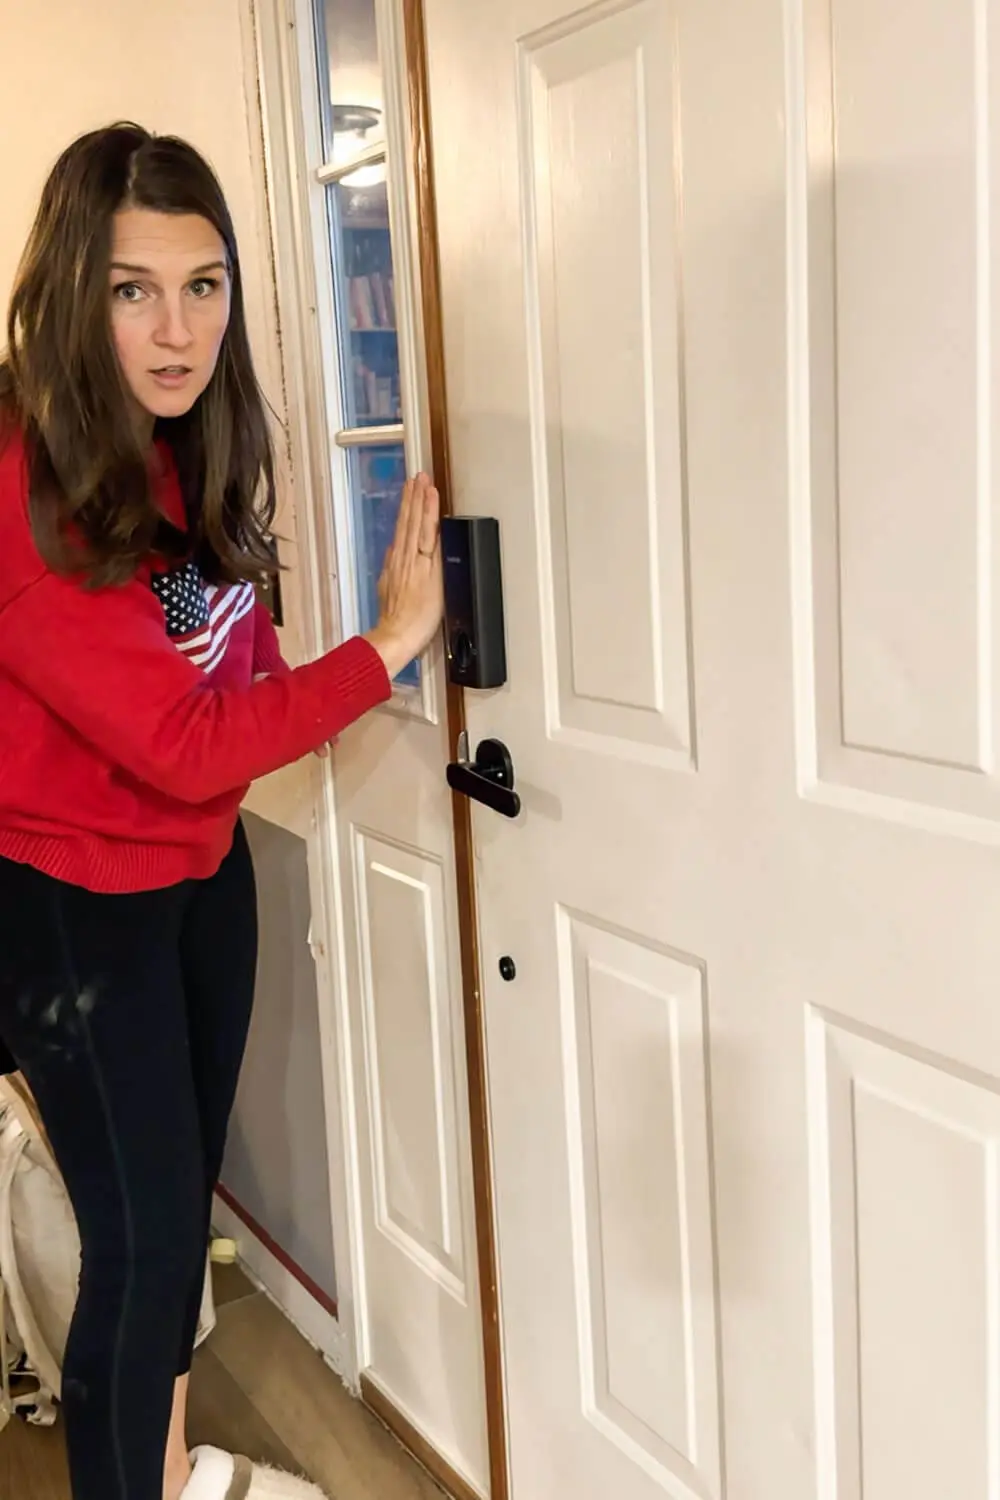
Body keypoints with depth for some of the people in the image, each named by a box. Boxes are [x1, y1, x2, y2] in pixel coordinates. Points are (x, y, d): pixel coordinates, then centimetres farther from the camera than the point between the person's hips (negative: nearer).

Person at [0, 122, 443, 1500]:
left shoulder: (193, 450, -1)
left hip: (202, 870, 8)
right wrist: (386, 645, -22)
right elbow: (183, 744, -28)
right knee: (139, 1236, 2)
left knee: (188, 1192, 21)